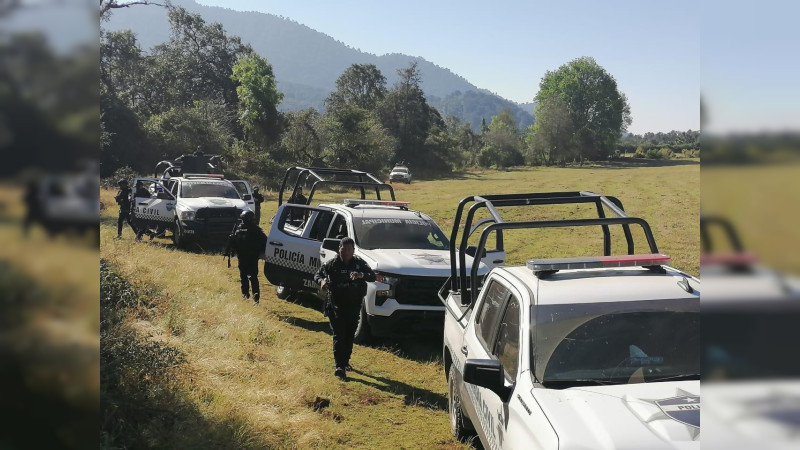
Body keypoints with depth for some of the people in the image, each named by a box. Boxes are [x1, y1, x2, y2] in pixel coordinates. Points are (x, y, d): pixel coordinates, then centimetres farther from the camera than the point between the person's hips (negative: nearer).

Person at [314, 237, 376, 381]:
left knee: (350, 336, 14)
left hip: (354, 306, 3)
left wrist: (361, 275, -32)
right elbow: (318, 273, 5)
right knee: (339, 336, -11)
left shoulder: (359, 263, 0)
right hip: (336, 307, -3)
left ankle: (345, 361, 32)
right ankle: (339, 367, -15)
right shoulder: (332, 264, -3)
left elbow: (372, 276, -10)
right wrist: (321, 280, -19)